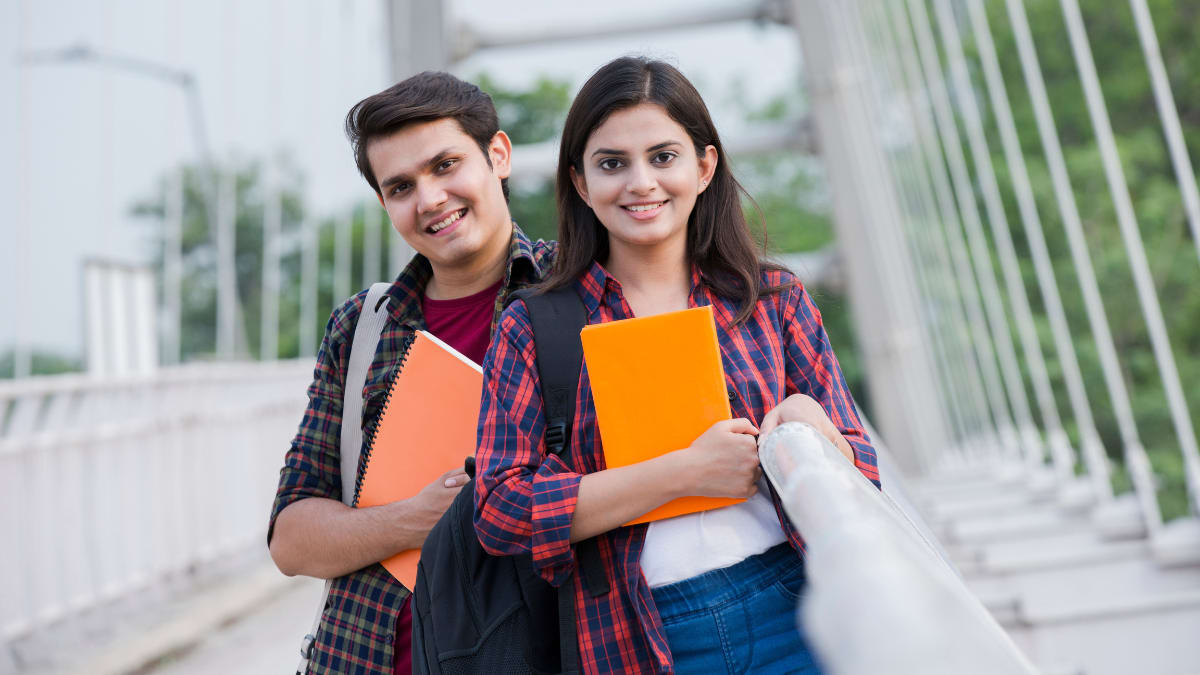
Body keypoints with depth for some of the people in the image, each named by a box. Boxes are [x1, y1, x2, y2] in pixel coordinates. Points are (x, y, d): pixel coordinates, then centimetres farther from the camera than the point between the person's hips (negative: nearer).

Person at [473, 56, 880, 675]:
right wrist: (686, 470, -16)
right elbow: (500, 513, -10)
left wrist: (808, 426, -17)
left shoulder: (774, 301, 4)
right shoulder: (530, 329, 0)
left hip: (796, 621, 1)